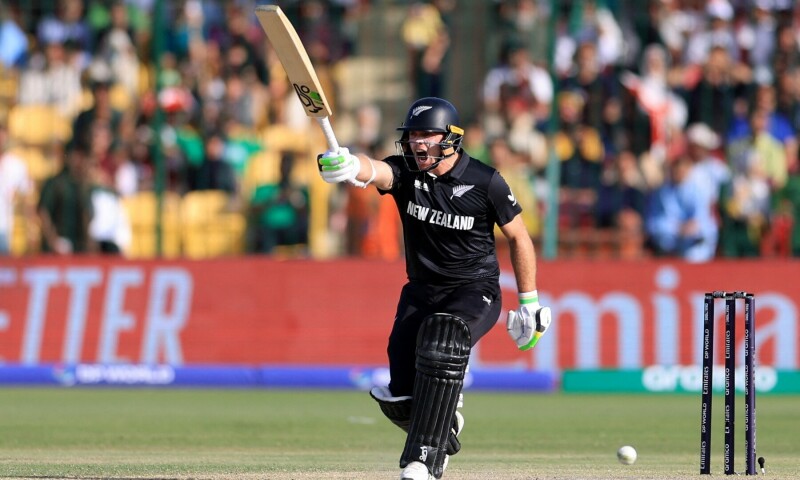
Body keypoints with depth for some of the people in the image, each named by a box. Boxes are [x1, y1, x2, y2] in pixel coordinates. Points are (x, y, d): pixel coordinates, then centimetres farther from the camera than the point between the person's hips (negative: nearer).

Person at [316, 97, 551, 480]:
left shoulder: (485, 182, -11)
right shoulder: (405, 172, -6)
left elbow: (518, 237, 0)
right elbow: (375, 171, -30)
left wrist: (529, 304, 2)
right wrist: (350, 166, -55)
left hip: (475, 290, -4)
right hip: (421, 291, 4)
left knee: (441, 338, -35)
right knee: (399, 401, -5)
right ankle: (444, 420, 33)